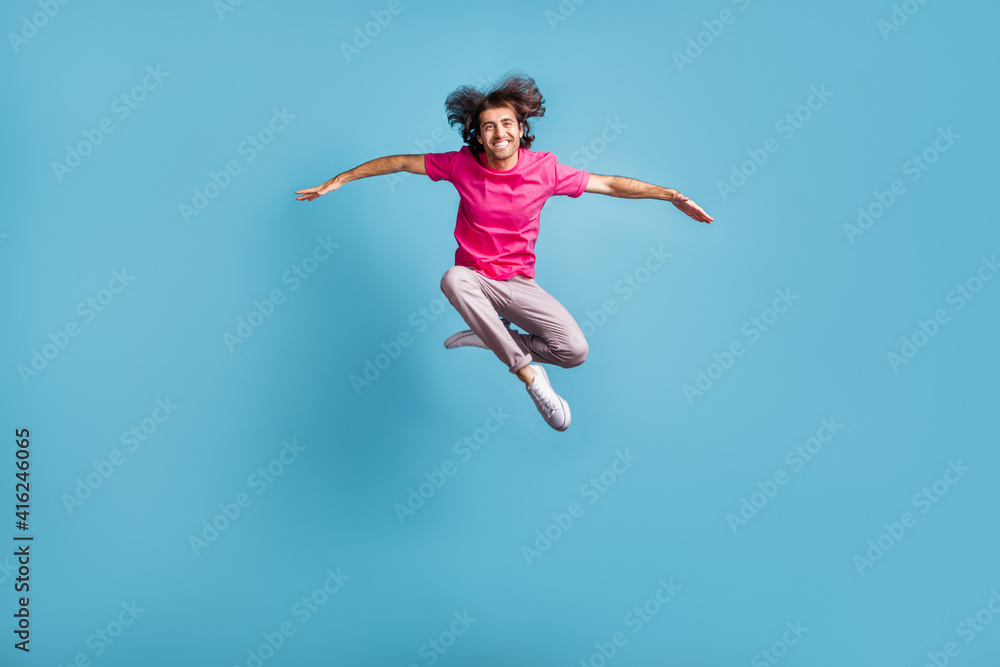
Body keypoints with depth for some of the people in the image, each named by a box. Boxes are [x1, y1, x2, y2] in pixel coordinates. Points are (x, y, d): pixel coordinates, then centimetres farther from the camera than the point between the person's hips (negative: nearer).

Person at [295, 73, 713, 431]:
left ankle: (486, 337, 3)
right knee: (453, 278, -39)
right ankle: (529, 373, -30)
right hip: (474, 278, 0)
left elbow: (608, 183, -3)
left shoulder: (544, 168, -8)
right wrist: (339, 180, 0)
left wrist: (670, 195, -8)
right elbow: (401, 162, 0)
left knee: (575, 351, -19)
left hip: (518, 283, 1)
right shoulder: (463, 164, -7)